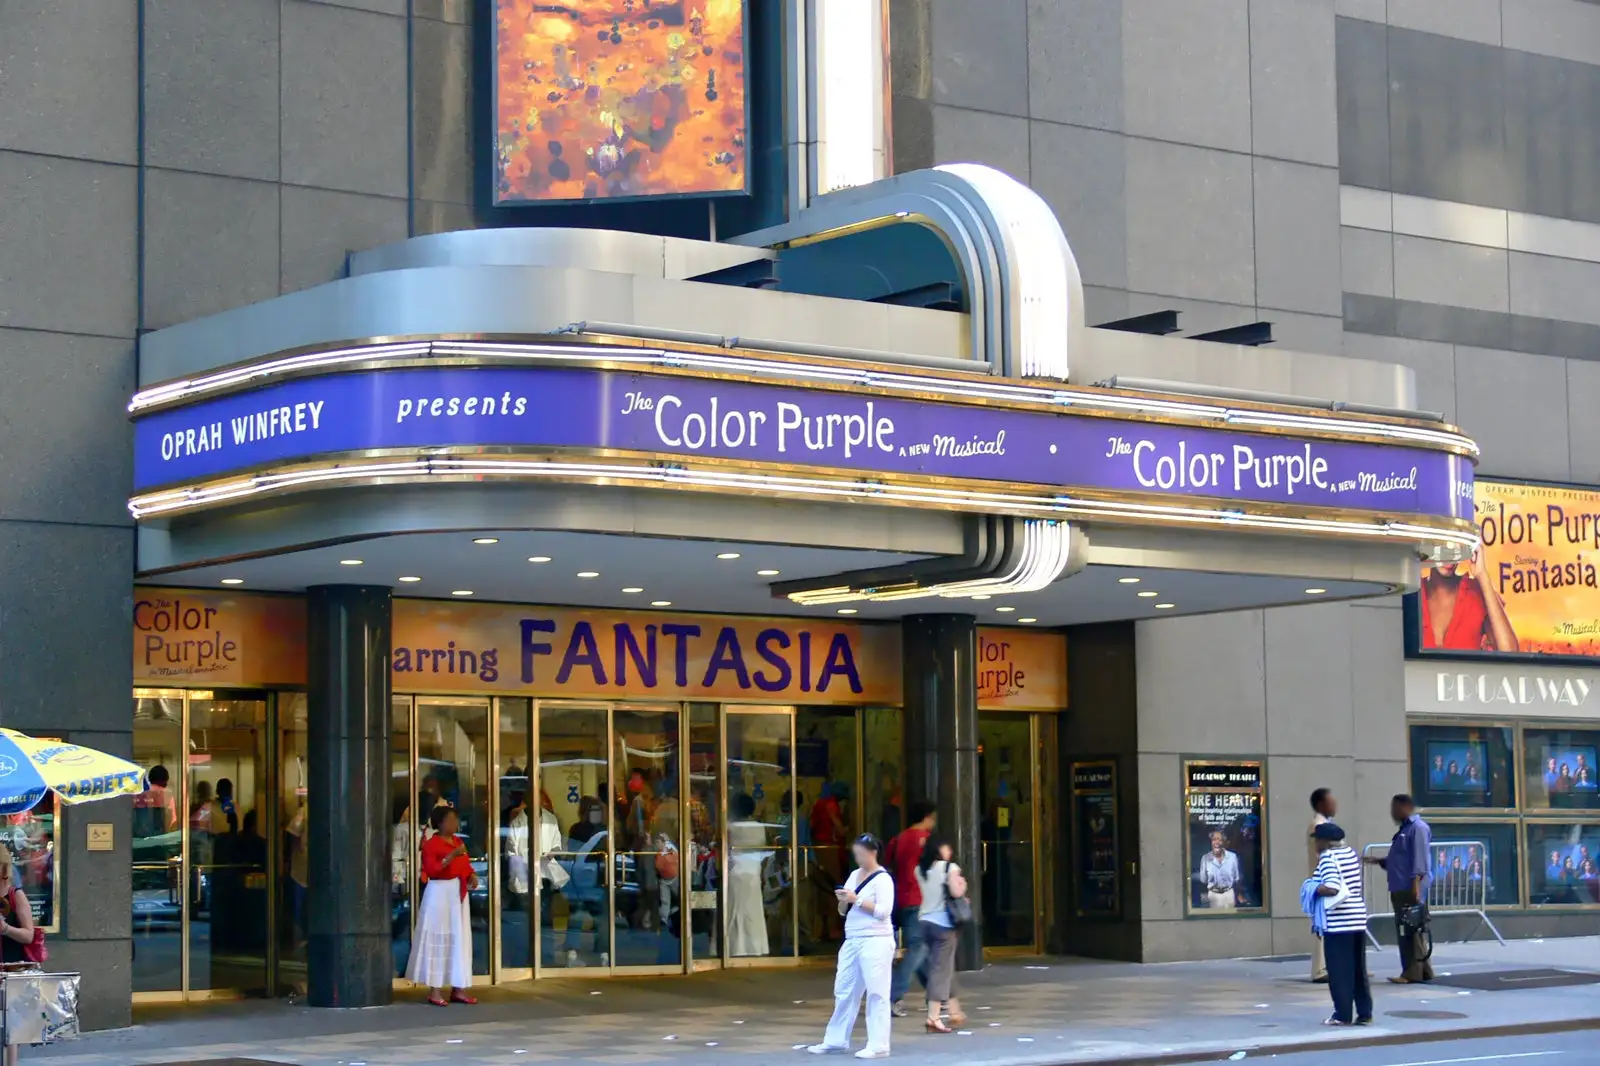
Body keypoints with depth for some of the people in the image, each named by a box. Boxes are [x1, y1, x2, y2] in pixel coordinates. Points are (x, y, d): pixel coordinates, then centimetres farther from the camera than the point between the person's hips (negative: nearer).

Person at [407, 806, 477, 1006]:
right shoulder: (431, 844, -10)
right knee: (438, 939, -7)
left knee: (459, 939, 8)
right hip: (440, 893, -8)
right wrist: (451, 856, -27)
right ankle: (434, 991, -5)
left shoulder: (458, 841, 13)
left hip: (459, 894, 8)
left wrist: (472, 876, 1)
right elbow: (430, 870, -22)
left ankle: (458, 989, 12)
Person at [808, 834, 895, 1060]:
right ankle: (837, 1040, 18)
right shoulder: (854, 875, 14)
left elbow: (883, 911, -17)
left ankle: (878, 1046, -6)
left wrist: (857, 900, -19)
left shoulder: (883, 879, -7)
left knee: (876, 994, -6)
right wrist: (843, 901, -4)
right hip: (852, 941, 8)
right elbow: (843, 912, 18)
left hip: (876, 942, -8)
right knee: (844, 991, 11)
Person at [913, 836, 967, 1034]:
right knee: (940, 969, -5)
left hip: (925, 920, 7)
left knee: (945, 967, 19)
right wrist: (962, 884, 3)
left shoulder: (920, 870, 9)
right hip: (943, 922, -7)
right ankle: (933, 1017, -12)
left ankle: (955, 1011, 28)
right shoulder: (949, 868, -8)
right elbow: (956, 892, -17)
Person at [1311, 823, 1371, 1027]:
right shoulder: (1351, 853, 12)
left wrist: (1313, 890, -7)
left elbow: (1331, 888, -23)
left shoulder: (1328, 857, -12)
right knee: (1358, 969, 12)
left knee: (1339, 971, -1)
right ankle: (1364, 1013, 13)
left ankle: (1343, 1015, 1)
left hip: (1338, 922, -8)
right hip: (1358, 918, 8)